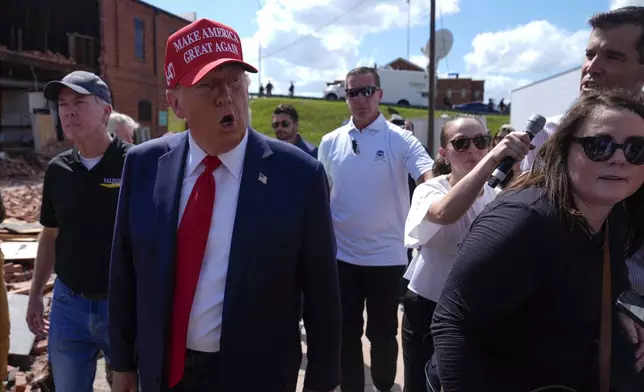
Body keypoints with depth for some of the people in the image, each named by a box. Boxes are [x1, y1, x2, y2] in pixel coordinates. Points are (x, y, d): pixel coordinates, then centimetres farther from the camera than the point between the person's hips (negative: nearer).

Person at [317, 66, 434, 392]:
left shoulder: (400, 140, -8)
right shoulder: (330, 143, 3)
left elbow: (431, 180, -22)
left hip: (387, 255, -2)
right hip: (342, 255, 3)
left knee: (383, 332, 14)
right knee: (346, 332, 14)